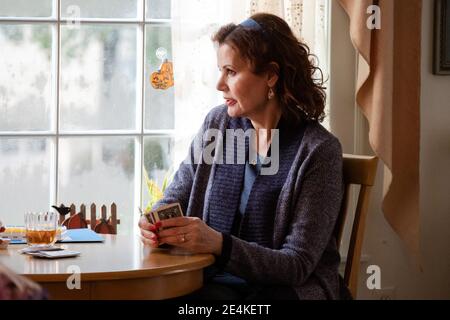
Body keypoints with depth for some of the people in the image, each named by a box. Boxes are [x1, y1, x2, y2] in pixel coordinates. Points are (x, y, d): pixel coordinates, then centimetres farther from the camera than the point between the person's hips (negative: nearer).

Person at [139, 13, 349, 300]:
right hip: (215, 281, 3)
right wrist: (156, 225, -9)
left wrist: (220, 244, -28)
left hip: (287, 287, -3)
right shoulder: (217, 124, 6)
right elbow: (175, 198, 16)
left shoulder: (319, 150, -10)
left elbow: (297, 265, -13)